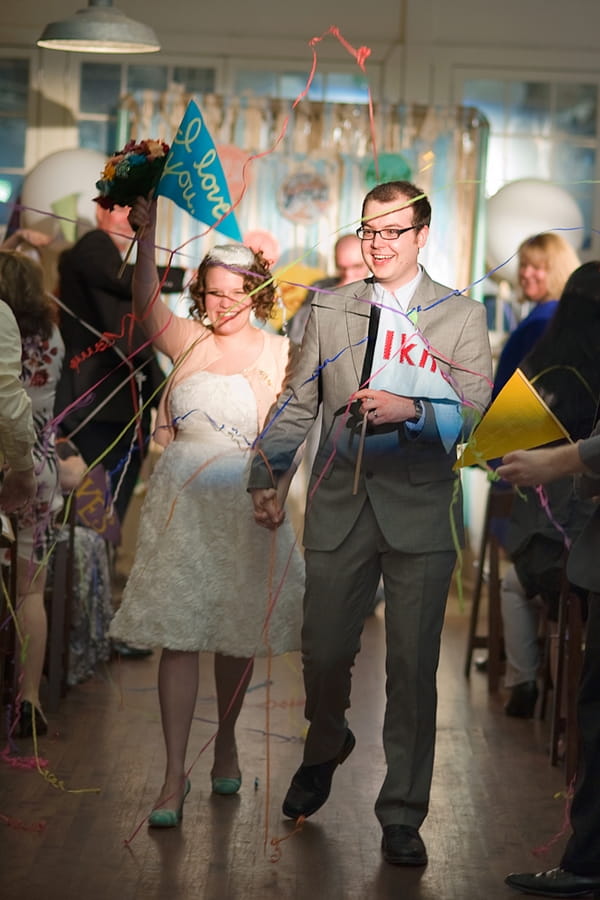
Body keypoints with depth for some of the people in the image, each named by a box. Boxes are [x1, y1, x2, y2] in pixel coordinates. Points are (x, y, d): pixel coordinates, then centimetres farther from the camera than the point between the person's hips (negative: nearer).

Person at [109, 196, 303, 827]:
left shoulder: (277, 353, 3)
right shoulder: (187, 342, 4)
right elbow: (145, 304, -13)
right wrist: (146, 237, -23)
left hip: (244, 507, 0)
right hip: (181, 504, 0)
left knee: (238, 634, 10)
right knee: (177, 635, -4)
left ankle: (226, 744, 32)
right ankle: (174, 774, -2)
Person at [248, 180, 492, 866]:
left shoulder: (462, 318, 4)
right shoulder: (329, 312, 11)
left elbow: (474, 416, -3)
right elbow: (298, 403, 13)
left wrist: (411, 410, -20)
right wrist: (265, 478, 3)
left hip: (419, 509, -2)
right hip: (340, 507, 2)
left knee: (412, 668, 0)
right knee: (323, 654, 6)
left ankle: (402, 816, 12)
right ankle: (325, 749, 40)